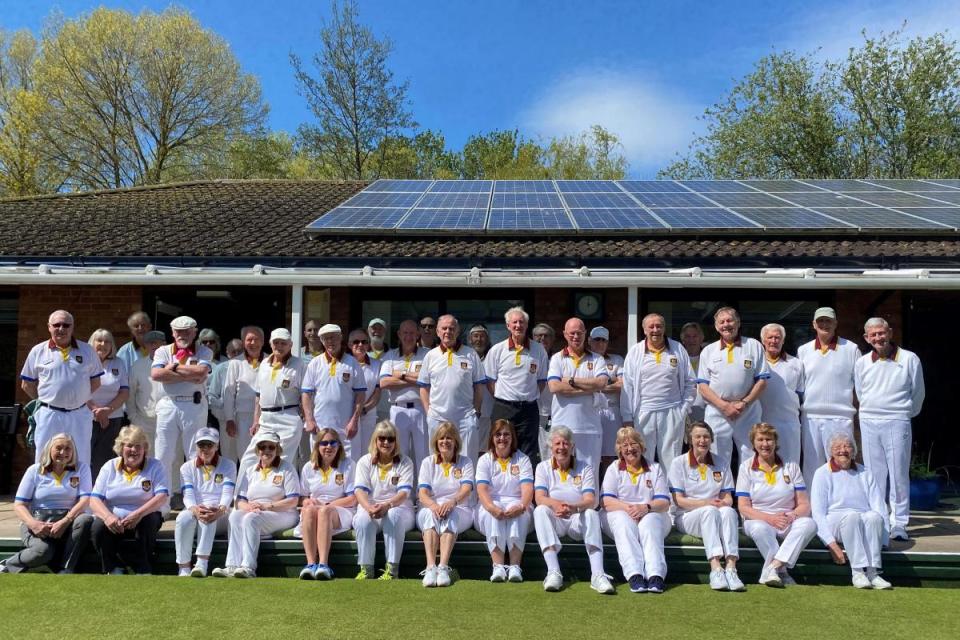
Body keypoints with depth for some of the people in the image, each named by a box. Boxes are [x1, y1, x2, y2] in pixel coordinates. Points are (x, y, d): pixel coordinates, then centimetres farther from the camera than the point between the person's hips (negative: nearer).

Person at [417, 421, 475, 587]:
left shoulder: (465, 462, 8)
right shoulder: (428, 462, 10)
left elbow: (466, 490, -10)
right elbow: (422, 493, -4)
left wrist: (452, 502, -33)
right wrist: (433, 505, -28)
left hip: (459, 511, -1)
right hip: (430, 508, 1)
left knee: (451, 514, -35)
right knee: (431, 514, -34)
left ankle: (443, 567, -48)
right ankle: (430, 567, -47)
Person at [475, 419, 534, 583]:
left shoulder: (522, 460, 8)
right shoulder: (485, 460, 8)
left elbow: (527, 489, -8)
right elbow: (482, 489, -8)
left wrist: (521, 506, -30)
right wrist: (492, 507, -30)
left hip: (516, 503, 0)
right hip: (490, 504, 0)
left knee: (518, 512, -33)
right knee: (493, 513, -33)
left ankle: (515, 566, -39)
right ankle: (498, 566, -40)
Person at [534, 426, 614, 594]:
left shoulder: (585, 468, 5)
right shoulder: (543, 467, 6)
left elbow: (590, 500, -10)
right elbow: (539, 498, -11)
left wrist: (573, 507, -34)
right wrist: (556, 504, -35)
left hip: (578, 519, 0)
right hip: (554, 520, 0)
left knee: (591, 513, -32)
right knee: (540, 511, -31)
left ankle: (597, 574, -42)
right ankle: (553, 572, -42)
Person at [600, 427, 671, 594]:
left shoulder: (655, 469, 16)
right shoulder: (613, 469, 15)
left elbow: (664, 502, 3)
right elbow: (606, 501, 0)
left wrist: (646, 507, -20)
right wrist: (627, 508, -20)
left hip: (651, 515, 0)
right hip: (620, 513, 0)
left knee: (650, 522, -34)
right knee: (625, 523, -35)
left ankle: (655, 575, -51)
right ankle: (634, 575, -51)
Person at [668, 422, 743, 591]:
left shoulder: (721, 465, 14)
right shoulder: (679, 463, 4)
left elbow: (728, 498, 10)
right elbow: (679, 500, -4)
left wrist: (723, 504, -15)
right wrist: (706, 503, -17)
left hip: (715, 516, 3)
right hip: (686, 517, -3)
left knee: (729, 511, -31)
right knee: (710, 511, -35)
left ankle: (731, 568, -43)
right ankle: (715, 568, -46)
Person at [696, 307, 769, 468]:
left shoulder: (754, 346, 7)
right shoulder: (708, 351, 9)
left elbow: (762, 381, 3)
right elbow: (703, 386, 3)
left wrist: (744, 403, -10)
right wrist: (724, 406, -11)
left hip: (748, 413, 0)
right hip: (717, 413, 1)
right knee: (718, 464, 5)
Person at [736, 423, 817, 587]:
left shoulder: (791, 466, 11)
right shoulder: (746, 467, 6)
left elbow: (804, 504, 5)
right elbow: (743, 507, -2)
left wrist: (791, 516, -17)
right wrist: (769, 518, -18)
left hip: (788, 521, 2)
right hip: (759, 520, -2)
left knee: (809, 524, -30)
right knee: (760, 529, -37)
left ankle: (772, 568, -36)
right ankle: (781, 573, -29)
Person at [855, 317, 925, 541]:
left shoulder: (909, 359, -1)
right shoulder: (862, 363, 7)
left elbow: (918, 393, 8)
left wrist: (905, 414, 14)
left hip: (897, 422, -3)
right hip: (868, 422, 3)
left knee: (899, 475, -2)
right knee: (874, 475, 6)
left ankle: (899, 523, 5)